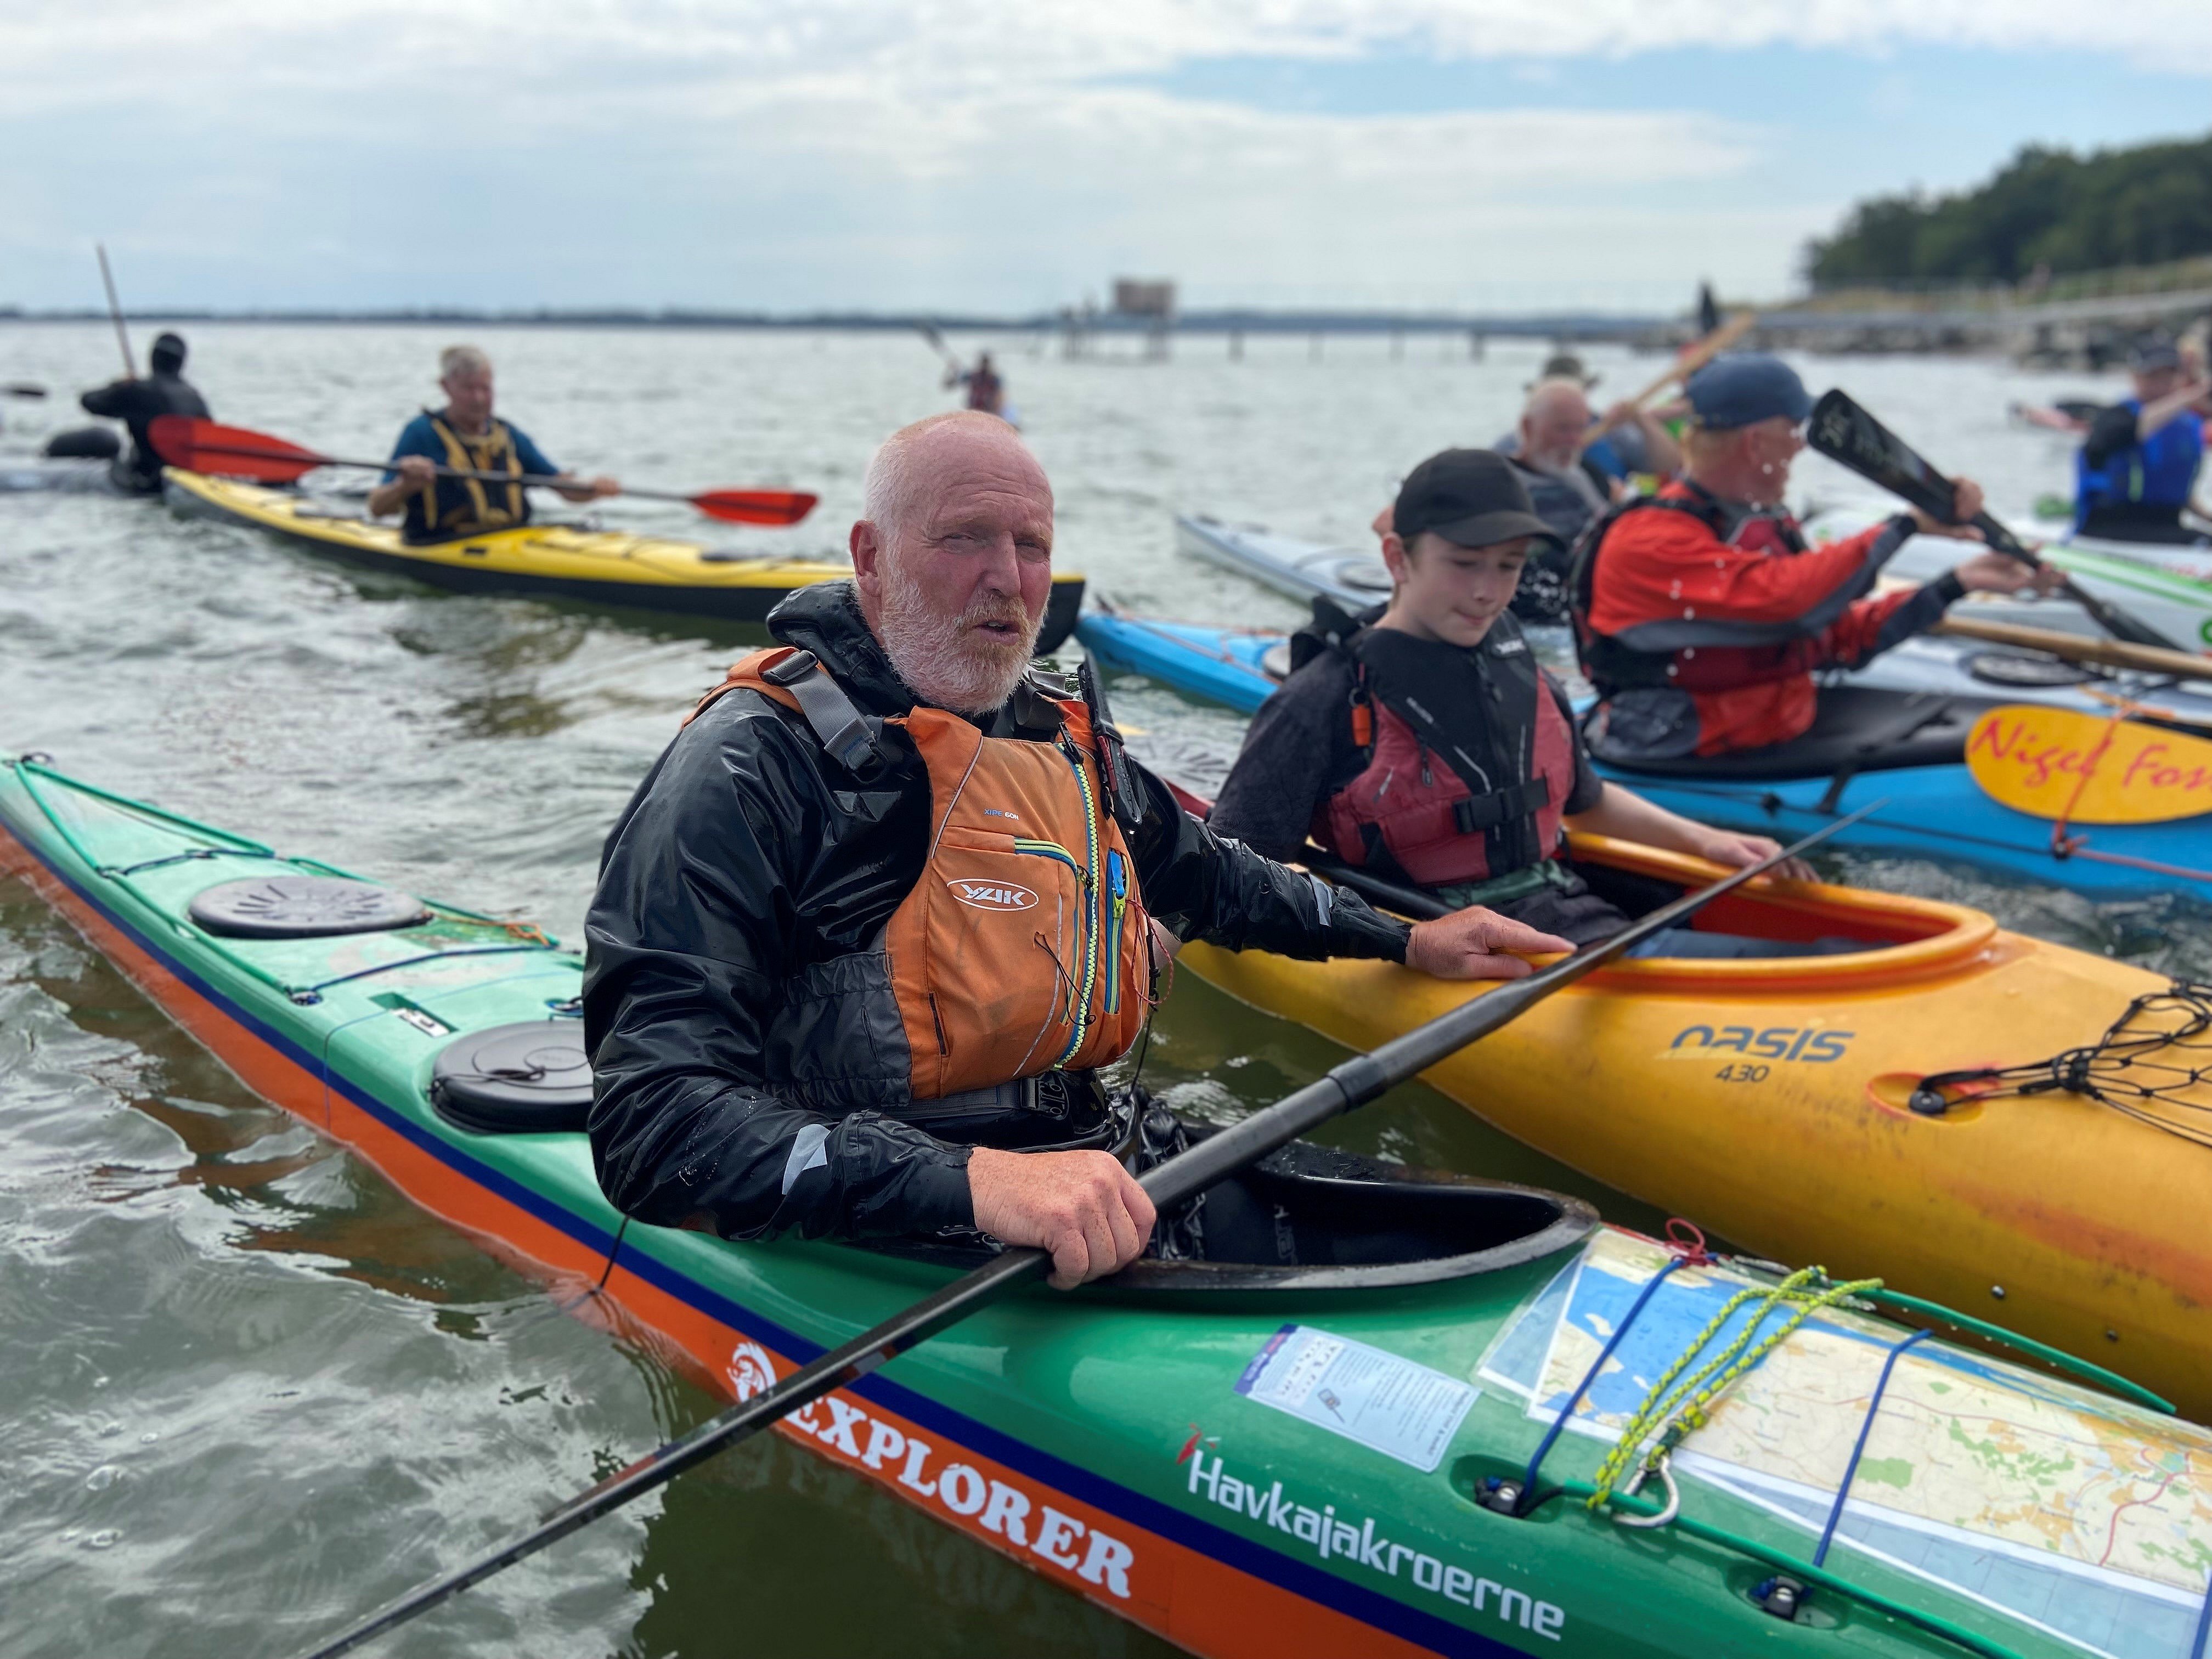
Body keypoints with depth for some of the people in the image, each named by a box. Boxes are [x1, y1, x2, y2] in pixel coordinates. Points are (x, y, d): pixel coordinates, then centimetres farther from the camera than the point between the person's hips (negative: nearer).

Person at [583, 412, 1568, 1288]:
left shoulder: (1065, 739, 13)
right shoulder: (752, 763, -12)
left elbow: (1203, 872, 35)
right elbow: (656, 1123, -22)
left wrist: (1406, 941, 37)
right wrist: (975, 1181, -34)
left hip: (1097, 1174, 8)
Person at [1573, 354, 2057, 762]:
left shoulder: (1765, 526, 16)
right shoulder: (1650, 541, -15)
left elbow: (1845, 638, 18)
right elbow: (1785, 597, -28)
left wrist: (1957, 583, 12)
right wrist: (1907, 525, -18)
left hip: (1780, 738, 9)